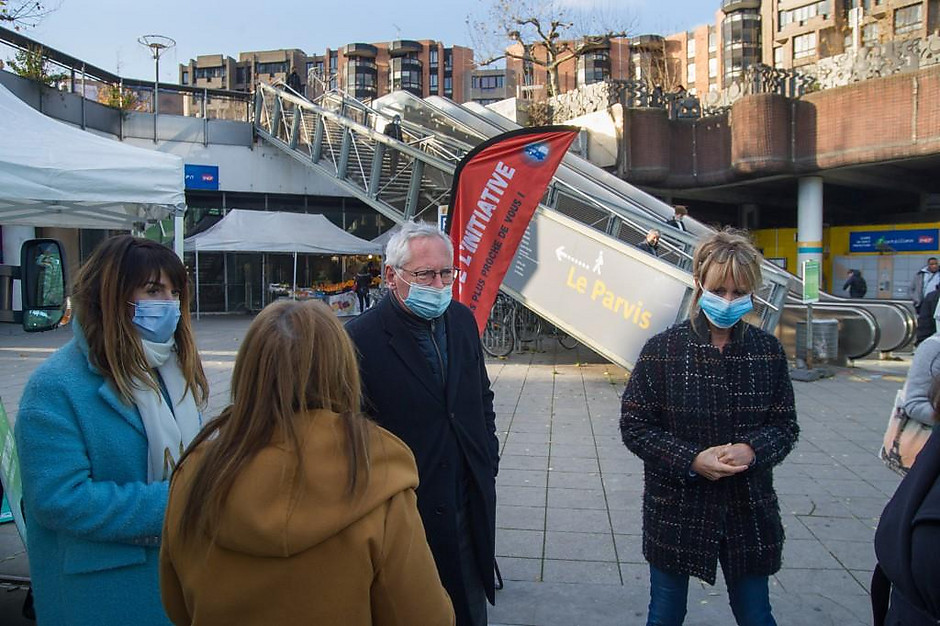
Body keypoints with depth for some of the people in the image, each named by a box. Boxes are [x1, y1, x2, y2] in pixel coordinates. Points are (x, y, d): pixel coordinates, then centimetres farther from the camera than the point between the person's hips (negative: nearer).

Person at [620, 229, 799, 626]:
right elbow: (634, 427, -7)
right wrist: (692, 460, -20)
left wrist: (752, 450, -18)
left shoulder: (768, 351, -2)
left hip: (749, 510, 2)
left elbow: (785, 426, 3)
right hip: (675, 512, -1)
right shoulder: (663, 350, -10)